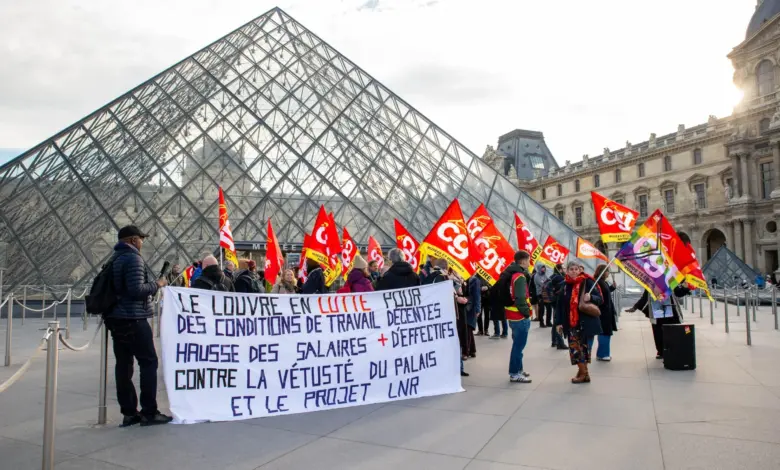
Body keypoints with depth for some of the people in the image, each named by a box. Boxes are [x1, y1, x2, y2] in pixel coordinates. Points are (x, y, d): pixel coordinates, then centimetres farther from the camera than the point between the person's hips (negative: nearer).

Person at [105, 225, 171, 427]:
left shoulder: (115, 258, 17)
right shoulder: (133, 258, -13)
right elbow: (137, 289, -22)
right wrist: (157, 284, -8)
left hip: (116, 319, 9)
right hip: (133, 320, -9)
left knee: (123, 364, 8)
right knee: (149, 362, -3)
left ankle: (128, 412, 13)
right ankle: (149, 412, -1)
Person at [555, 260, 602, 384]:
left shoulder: (587, 282, -6)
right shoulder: (565, 285, 4)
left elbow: (600, 299, -5)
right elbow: (561, 305, 7)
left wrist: (591, 297, -27)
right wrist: (559, 322, 5)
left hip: (586, 323, -4)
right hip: (572, 323, 4)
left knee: (584, 347, 2)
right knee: (575, 348, 5)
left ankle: (583, 372, 16)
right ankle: (582, 372, 17)